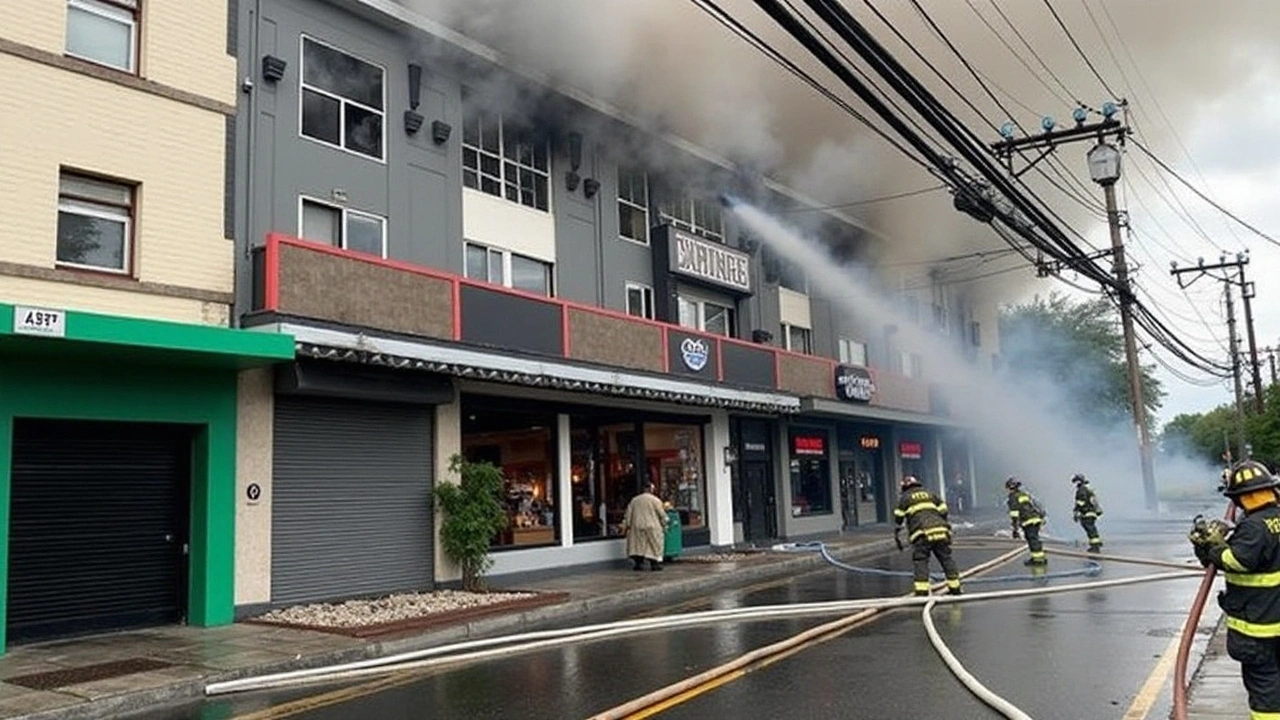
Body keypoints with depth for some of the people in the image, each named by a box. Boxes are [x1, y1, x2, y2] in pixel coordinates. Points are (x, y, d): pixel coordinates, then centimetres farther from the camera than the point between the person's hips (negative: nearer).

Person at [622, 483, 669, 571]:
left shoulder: (634, 500, 7)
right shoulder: (655, 500, -5)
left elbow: (629, 514, 7)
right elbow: (661, 514, -3)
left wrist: (626, 526, 11)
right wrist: (664, 524, 9)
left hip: (637, 526, 3)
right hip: (652, 527, -3)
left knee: (638, 545, 9)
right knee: (654, 544, 4)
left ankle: (638, 563, 5)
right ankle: (654, 564, 3)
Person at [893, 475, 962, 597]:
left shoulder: (905, 498, 16)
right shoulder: (929, 494, 28)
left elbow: (898, 517, 10)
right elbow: (943, 510, 21)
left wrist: (896, 535, 16)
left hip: (922, 533, -4)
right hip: (940, 530, 4)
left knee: (920, 561, -4)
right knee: (946, 558, 13)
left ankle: (921, 591, -13)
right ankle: (955, 587, 17)